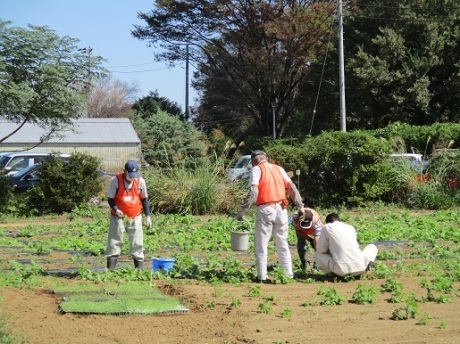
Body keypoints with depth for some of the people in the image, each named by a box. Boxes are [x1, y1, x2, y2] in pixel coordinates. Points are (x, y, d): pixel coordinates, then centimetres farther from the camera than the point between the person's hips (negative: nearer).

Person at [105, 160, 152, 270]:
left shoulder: (140, 181, -4)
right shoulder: (116, 180, -13)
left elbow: (144, 199, 7)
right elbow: (110, 198, -7)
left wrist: (148, 216, 6)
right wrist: (116, 209, -26)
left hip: (135, 217, 2)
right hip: (118, 217, -2)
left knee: (137, 244, 5)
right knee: (114, 243, -2)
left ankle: (139, 268, 12)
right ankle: (110, 270, 0)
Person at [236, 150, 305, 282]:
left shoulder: (256, 169, 1)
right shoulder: (279, 168, 16)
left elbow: (253, 192, -12)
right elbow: (291, 188, 10)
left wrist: (242, 211, -11)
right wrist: (300, 206, 12)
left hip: (265, 209, -5)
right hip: (281, 208, 5)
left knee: (261, 245, 5)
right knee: (283, 244, 14)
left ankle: (262, 276, 1)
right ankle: (288, 274, 13)